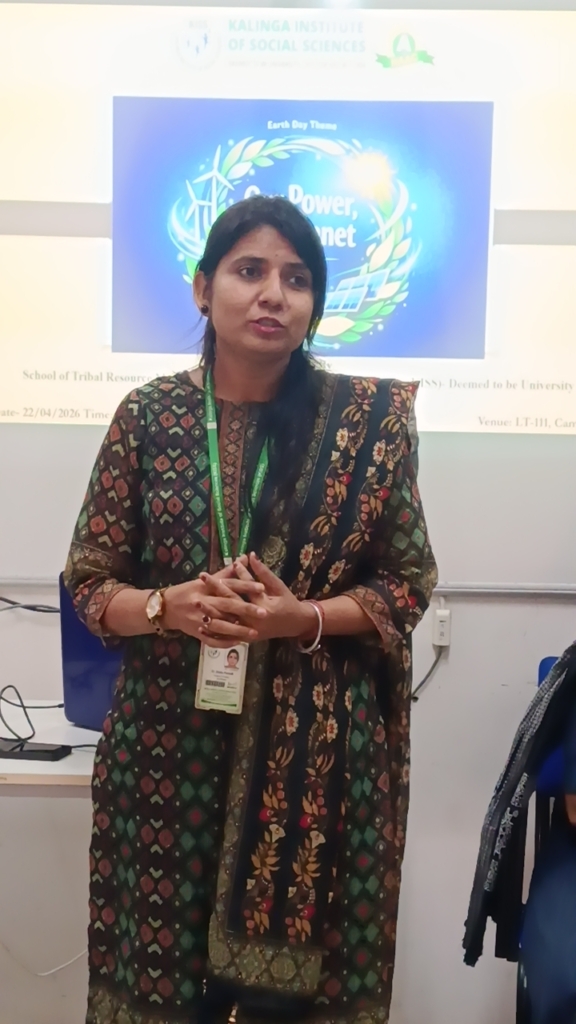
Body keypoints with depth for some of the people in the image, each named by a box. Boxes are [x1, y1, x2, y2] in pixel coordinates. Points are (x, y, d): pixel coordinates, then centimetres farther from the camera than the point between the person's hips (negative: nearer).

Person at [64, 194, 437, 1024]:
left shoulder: (369, 419, -2)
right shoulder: (149, 416, 0)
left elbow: (409, 583, 0)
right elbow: (91, 582, 3)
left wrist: (301, 619, -16)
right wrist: (170, 608, -17)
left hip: (320, 753, -1)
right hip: (168, 748, 1)